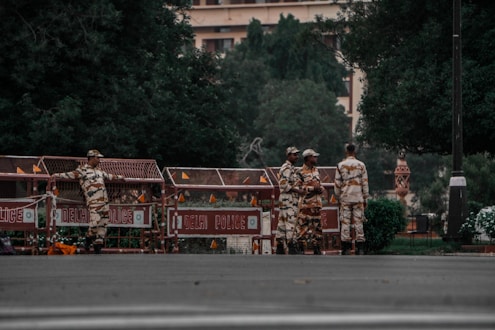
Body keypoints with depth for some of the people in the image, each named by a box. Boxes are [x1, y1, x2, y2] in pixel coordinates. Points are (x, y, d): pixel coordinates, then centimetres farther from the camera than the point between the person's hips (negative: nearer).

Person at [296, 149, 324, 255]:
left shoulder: (316, 171, 16)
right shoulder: (301, 172, -7)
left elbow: (321, 187, 22)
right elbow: (298, 188, -14)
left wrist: (319, 188, -2)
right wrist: (312, 188, -16)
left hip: (317, 204, 7)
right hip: (305, 205, -7)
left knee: (317, 227, 8)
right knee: (303, 227, -7)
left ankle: (317, 249, 14)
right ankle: (301, 249, -4)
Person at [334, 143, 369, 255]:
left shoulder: (340, 165, 0)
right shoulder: (361, 165, 1)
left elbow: (337, 184, 2)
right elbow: (365, 183, 2)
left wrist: (338, 197, 12)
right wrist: (365, 198, 9)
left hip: (345, 198, 0)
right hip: (358, 198, 0)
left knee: (345, 222, 1)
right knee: (358, 221, 2)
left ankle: (346, 248, -1)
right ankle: (360, 248, -1)